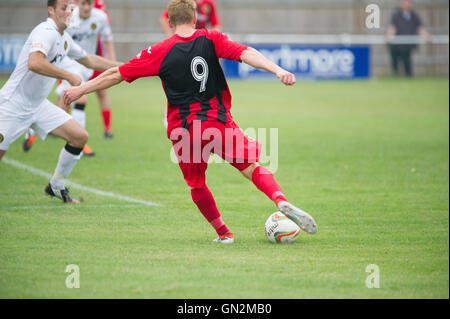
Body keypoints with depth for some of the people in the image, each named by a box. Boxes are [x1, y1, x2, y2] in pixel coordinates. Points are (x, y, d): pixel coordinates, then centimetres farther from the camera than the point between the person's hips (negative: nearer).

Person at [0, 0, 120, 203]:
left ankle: (56, 186, 15)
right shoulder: (46, 32, -20)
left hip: (38, 105, 8)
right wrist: (69, 76, -33)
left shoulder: (65, 39, 9)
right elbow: (34, 63, -38)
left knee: (80, 137, 0)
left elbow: (89, 60, 26)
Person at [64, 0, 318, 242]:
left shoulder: (160, 53, -1)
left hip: (185, 131, 0)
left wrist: (80, 90, 12)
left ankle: (223, 233, 20)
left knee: (197, 185, 19)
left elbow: (117, 74, 3)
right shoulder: (212, 40, 0)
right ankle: (282, 201, -19)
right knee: (252, 167, 5)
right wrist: (278, 70, -20)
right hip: (219, 122, 0)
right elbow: (246, 54, -15)